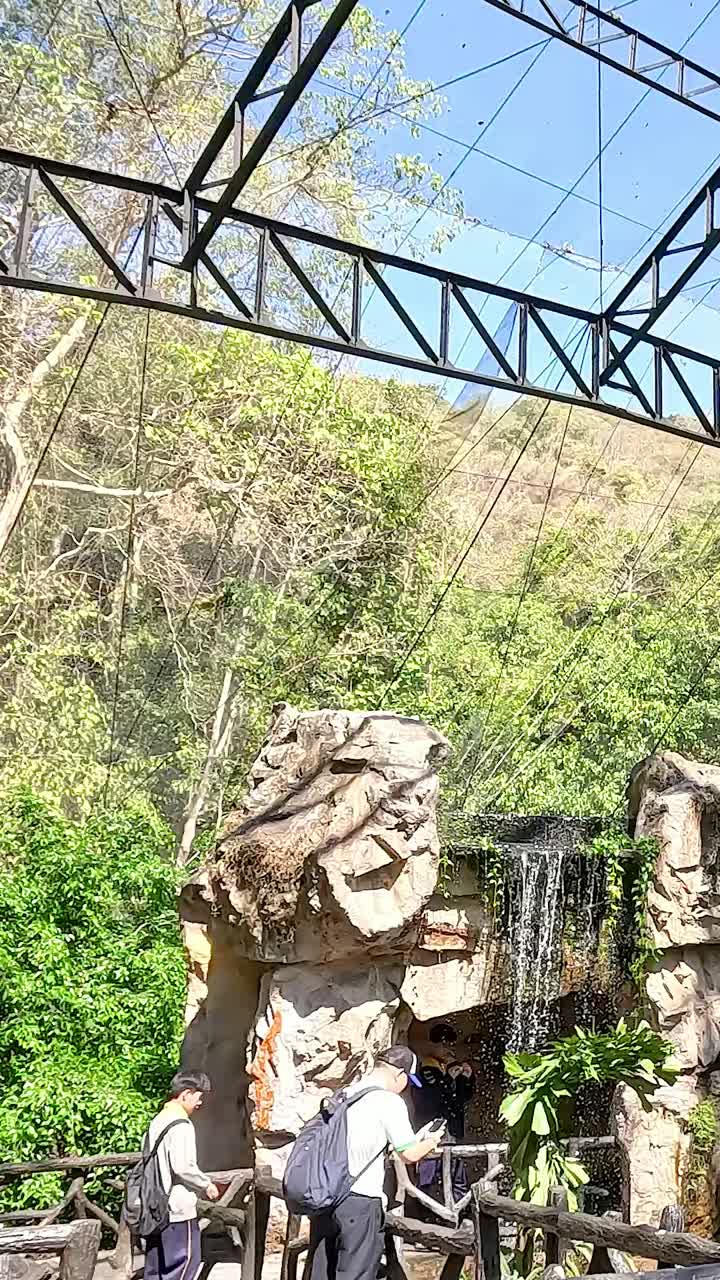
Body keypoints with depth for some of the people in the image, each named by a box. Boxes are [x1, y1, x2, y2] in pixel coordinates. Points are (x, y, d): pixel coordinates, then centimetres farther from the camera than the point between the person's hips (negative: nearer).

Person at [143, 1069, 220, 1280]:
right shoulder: (181, 1124, -15)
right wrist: (206, 1184, -6)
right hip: (178, 1209, -9)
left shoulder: (157, 1121, 12)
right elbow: (182, 1166, -23)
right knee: (186, 1262, 0)